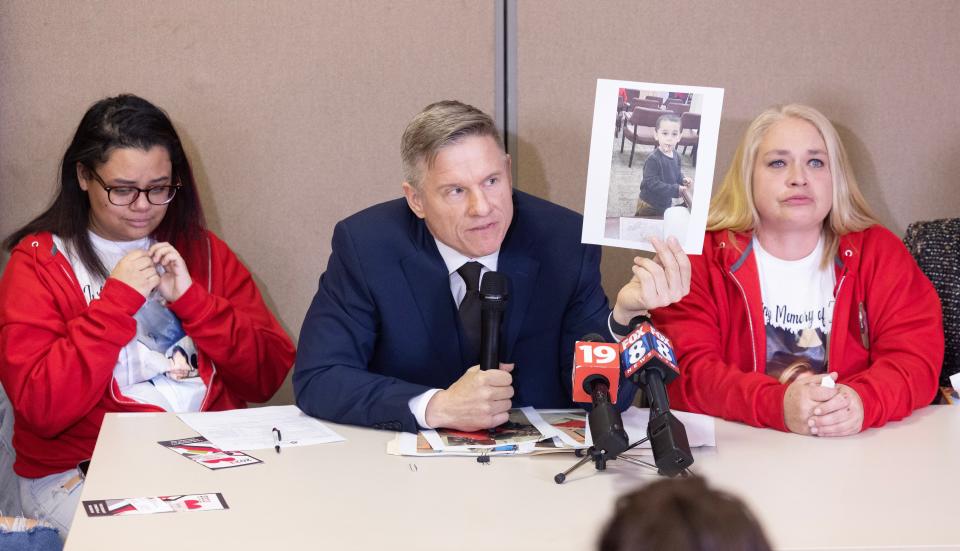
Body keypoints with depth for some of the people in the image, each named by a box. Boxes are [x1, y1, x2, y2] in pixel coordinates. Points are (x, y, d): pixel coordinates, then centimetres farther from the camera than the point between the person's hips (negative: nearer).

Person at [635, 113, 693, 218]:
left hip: (667, 203, 7)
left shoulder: (676, 156, -1)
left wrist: (683, 180, -7)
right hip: (649, 206, -7)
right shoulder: (653, 159, -26)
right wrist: (675, 190, -29)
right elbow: (652, 183, -29)